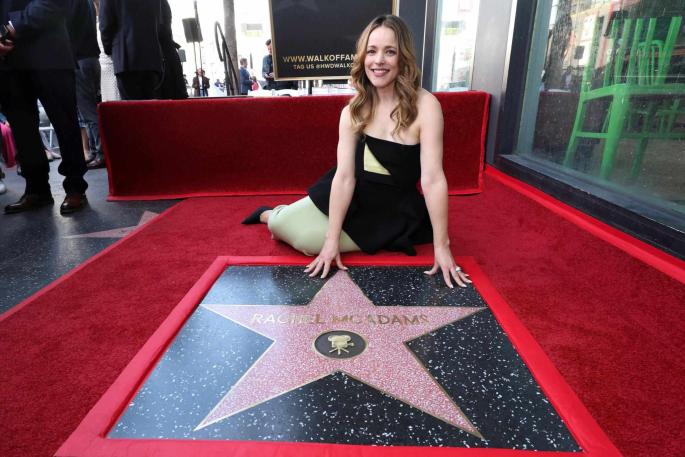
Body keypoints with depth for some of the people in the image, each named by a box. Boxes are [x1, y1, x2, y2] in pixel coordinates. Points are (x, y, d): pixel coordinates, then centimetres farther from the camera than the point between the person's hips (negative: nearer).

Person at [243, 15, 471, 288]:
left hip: (394, 210, -3)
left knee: (306, 239, -14)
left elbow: (433, 179, -22)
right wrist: (332, 239, -20)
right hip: (352, 197, 3)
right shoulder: (353, 110, -7)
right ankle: (269, 214, 30)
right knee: (282, 225, -7)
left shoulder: (425, 105, -19)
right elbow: (344, 176, -14)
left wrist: (441, 246, -21)